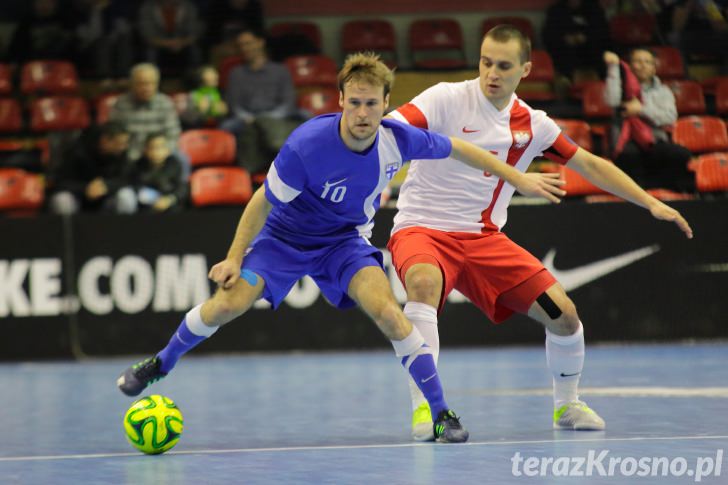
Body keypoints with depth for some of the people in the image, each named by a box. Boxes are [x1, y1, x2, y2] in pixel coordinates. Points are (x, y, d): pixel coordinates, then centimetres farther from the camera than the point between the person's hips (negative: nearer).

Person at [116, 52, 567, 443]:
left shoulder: (398, 139, -22)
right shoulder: (306, 145, -31)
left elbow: (458, 148, -3)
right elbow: (264, 201, -16)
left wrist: (520, 178, 3)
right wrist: (234, 259, -11)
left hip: (344, 240, 2)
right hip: (284, 235, -2)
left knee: (387, 310, -22)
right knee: (226, 304, -17)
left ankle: (441, 414, -13)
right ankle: (161, 364, 12)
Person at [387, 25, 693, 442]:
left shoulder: (531, 124, 5)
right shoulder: (448, 99, -10)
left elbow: (590, 165, 15)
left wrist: (651, 203, 12)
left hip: (483, 236, 5)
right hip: (423, 227, -5)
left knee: (562, 312, -4)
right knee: (424, 281, -39)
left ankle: (567, 405, 23)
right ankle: (423, 407, -34)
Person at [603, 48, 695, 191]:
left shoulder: (663, 91, 17)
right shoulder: (626, 87, 13)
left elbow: (670, 117, -1)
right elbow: (612, 100, -11)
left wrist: (641, 110, -11)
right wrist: (613, 67, -8)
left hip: (655, 142, 2)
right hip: (629, 142, -2)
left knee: (683, 155, -29)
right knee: (628, 154, -40)